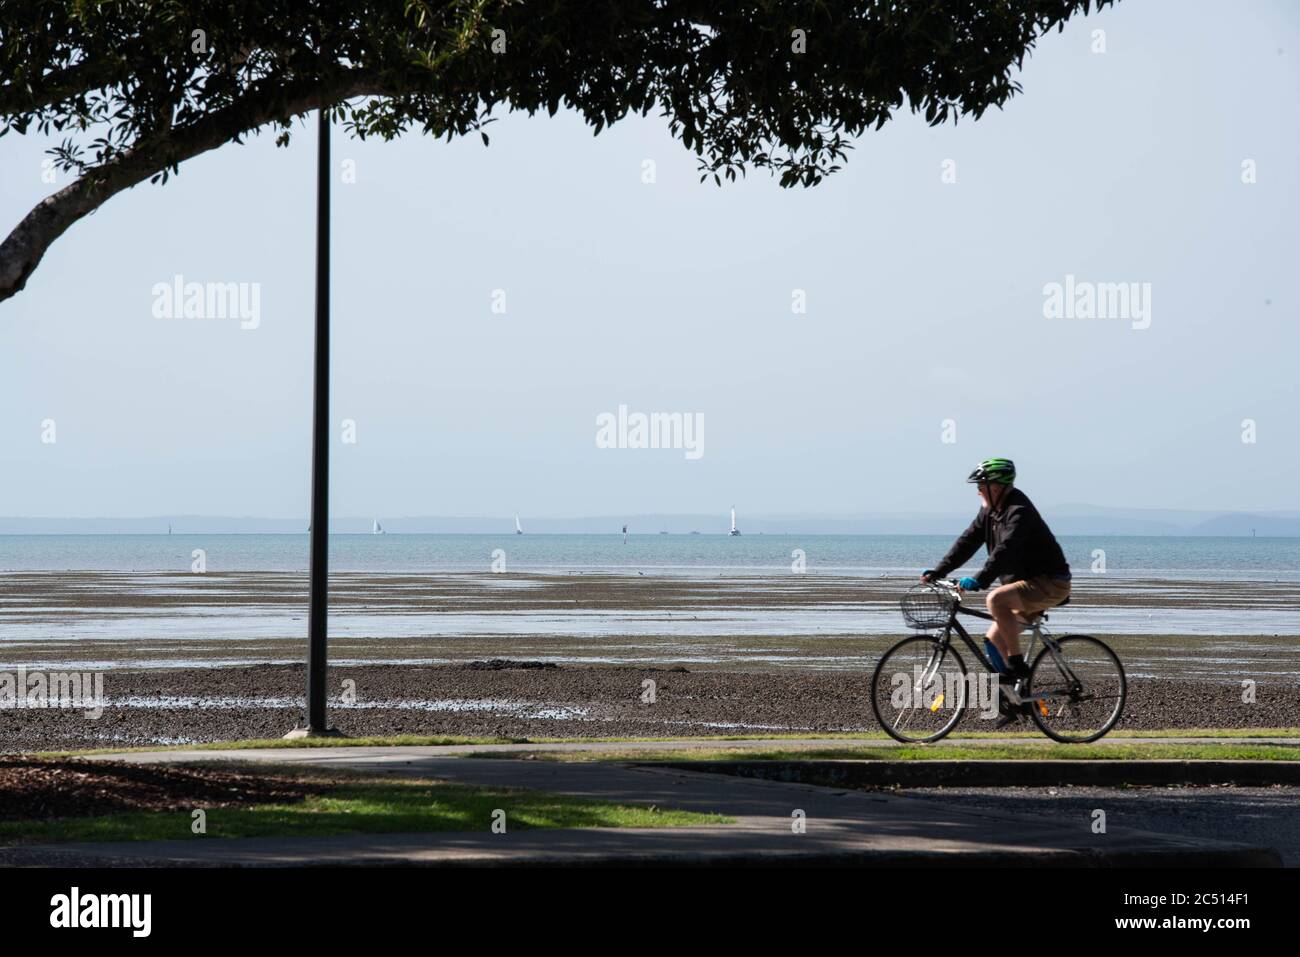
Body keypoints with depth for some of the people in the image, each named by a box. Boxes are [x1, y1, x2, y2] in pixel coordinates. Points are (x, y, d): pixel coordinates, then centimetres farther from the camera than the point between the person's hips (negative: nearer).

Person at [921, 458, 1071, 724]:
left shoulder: (1019, 511, -22)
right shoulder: (990, 511, 8)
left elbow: (1005, 550, -35)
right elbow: (968, 541, 7)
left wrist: (979, 580, -45)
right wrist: (938, 571, -2)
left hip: (1050, 583, -10)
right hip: (1029, 585, 10)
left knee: (996, 600, -32)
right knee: (994, 639, 5)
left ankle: (1017, 664, -22)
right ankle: (1019, 700, 13)